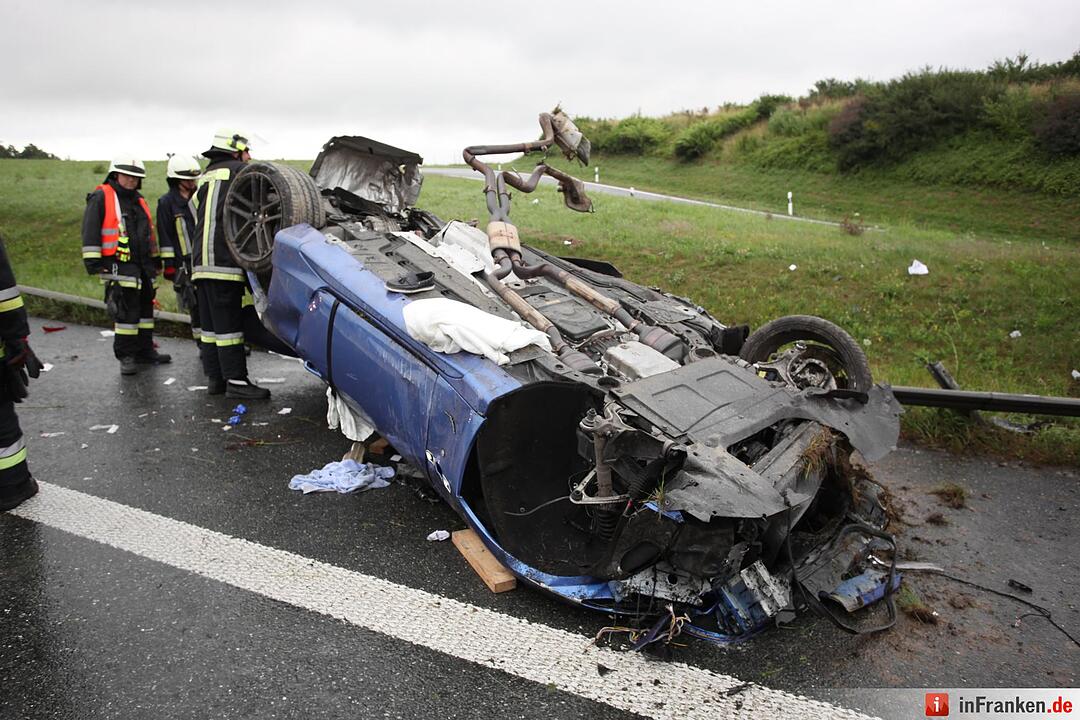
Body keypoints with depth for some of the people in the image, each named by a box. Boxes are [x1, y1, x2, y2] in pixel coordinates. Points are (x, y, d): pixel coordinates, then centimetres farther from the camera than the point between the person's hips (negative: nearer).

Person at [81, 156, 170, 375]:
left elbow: (149, 234, 27)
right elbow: (90, 232, -9)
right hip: (118, 266, -8)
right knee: (125, 311, -9)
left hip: (144, 267, 8)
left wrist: (156, 260, 25)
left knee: (145, 307, 12)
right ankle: (126, 356, 0)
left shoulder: (139, 201, 20)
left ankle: (145, 351, 22)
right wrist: (93, 263, -13)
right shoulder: (101, 198, -3)